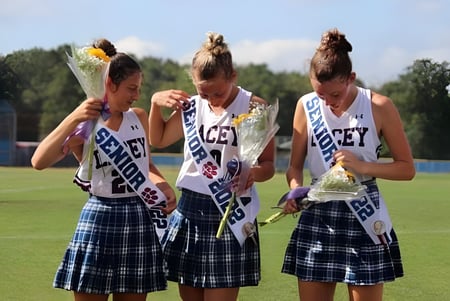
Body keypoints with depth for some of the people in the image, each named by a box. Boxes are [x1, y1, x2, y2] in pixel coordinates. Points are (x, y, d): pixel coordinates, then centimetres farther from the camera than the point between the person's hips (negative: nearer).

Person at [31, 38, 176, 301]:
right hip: (99, 220, -4)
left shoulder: (139, 117, 8)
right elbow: (39, 161, -22)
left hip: (140, 219, 4)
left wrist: (163, 184, 3)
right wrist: (73, 118, -26)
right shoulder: (82, 128, -6)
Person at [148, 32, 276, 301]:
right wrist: (156, 103, 5)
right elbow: (158, 140, 22)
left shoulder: (255, 108, -7)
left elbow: (269, 165, -5)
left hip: (231, 213, -5)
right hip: (190, 212, 5)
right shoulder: (191, 107, 6)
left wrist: (254, 173, -27)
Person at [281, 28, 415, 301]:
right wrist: (296, 191, -15)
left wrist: (363, 167, -18)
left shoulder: (379, 107, -7)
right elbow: (296, 166, 7)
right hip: (318, 215, 2)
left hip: (364, 216, -2)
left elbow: (407, 168, -3)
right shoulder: (306, 106, 0)